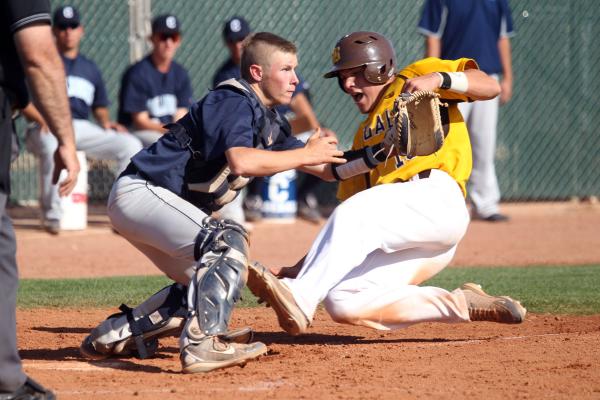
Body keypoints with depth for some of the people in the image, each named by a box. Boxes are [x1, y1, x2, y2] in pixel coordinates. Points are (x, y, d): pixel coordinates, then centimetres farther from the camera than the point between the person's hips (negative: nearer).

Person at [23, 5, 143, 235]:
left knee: (131, 145, -15)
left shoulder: (90, 68, 24)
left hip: (83, 128, 5)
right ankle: (52, 216, -31)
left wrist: (106, 121, 3)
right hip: (46, 128, -5)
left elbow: (100, 106, 27)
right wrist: (41, 119, -19)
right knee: (52, 147, -42)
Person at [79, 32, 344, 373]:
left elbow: (325, 168, 13)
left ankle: (114, 336, 22)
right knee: (228, 242, -26)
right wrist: (306, 155, -25)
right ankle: (203, 343, -33)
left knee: (205, 282, 19)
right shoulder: (233, 101, -16)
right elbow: (240, 161, -35)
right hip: (139, 192, -11)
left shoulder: (271, 122, 13)